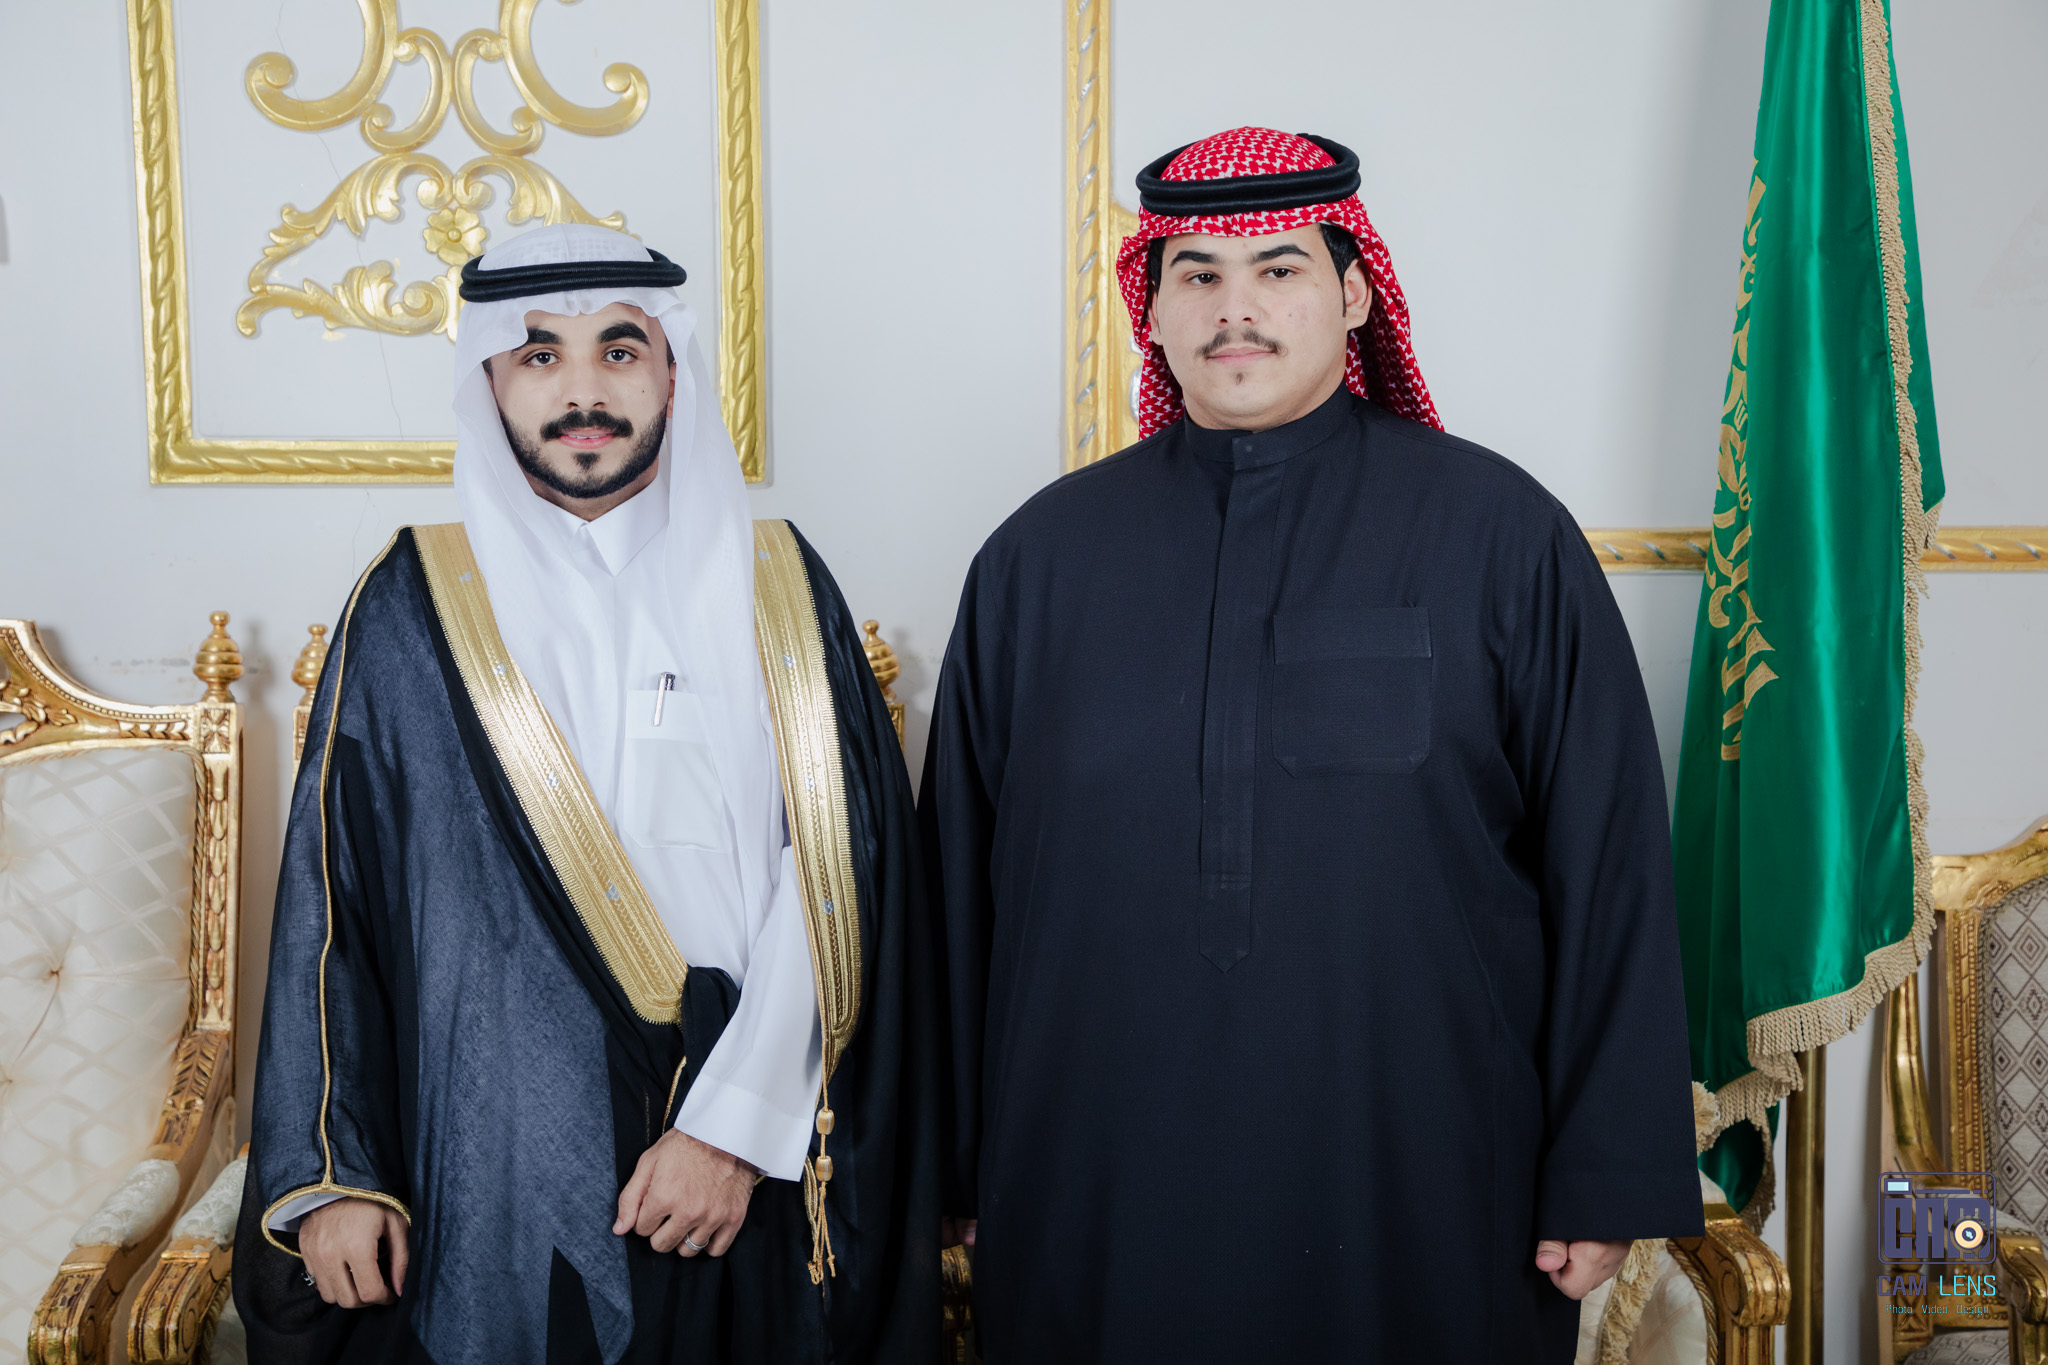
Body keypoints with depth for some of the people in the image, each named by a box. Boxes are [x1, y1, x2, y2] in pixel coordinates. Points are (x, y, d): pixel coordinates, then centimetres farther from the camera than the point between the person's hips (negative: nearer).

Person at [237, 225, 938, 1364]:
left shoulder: (776, 585, 1)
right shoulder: (414, 605, 1)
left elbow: (838, 874, -6)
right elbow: (334, 894, 2)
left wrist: (739, 1121, -13)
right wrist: (328, 1170, -1)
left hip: (748, 1169, 1)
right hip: (497, 1171, 0)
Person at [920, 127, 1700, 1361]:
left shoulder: (1502, 536, -2)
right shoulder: (1041, 559, 4)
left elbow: (1611, 869, -3)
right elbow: (960, 881, 6)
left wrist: (1607, 1179, -4)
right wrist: (946, 1167, 7)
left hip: (1417, 1208, -1)